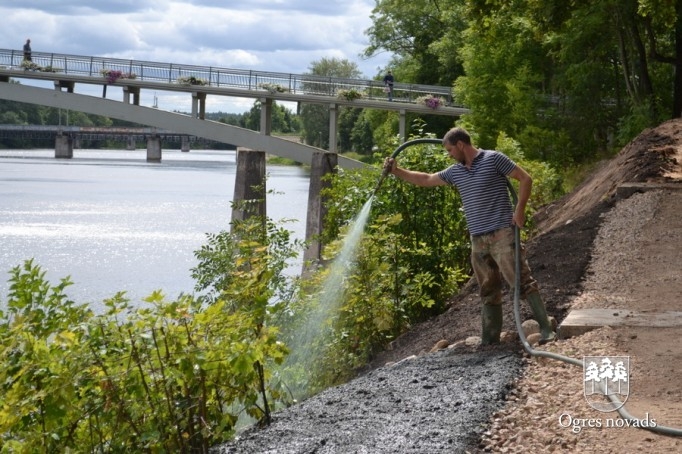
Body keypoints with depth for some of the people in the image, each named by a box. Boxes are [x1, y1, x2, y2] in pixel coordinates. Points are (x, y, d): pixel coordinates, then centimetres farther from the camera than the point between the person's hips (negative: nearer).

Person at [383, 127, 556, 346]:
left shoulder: (493, 159, -5)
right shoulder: (455, 171, 13)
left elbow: (525, 178, -4)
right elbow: (426, 179, 24)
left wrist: (519, 210, -11)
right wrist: (396, 171, 20)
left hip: (502, 234, -6)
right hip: (478, 240, 7)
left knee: (522, 281, -10)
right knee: (488, 291, 9)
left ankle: (546, 329, -10)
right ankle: (490, 339, 13)